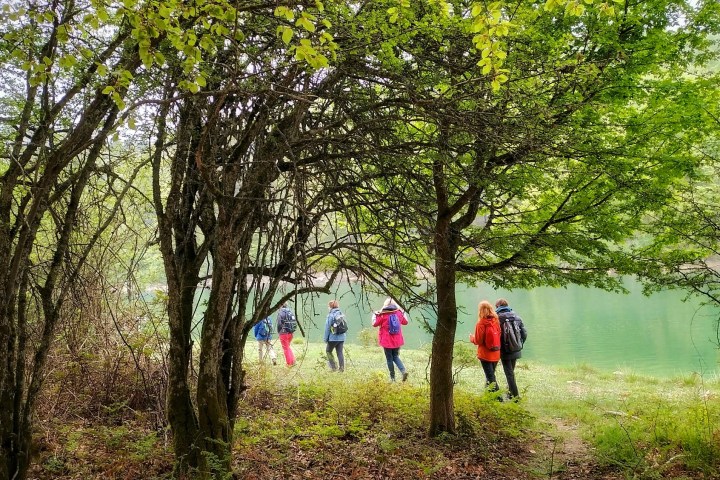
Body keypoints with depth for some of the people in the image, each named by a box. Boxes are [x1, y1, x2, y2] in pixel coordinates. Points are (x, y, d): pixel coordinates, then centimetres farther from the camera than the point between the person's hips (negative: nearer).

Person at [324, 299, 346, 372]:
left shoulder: (331, 315, -12)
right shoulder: (341, 314, 8)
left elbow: (327, 328, -10)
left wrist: (326, 338, -2)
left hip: (333, 338, -6)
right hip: (341, 338, 6)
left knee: (328, 351, 14)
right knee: (340, 352, 10)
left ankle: (334, 366, 11)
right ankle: (342, 368, 8)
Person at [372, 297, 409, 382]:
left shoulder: (382, 315, -12)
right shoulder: (399, 313, -1)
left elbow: (375, 324, 1)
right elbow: (405, 322, 17)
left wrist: (374, 315, 17)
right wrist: (403, 313, 31)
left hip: (387, 341, -4)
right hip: (397, 340, 4)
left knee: (389, 359, 7)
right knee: (395, 357, 18)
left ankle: (392, 377, 11)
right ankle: (403, 371, -4)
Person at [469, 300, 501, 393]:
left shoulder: (481, 324, -17)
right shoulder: (496, 321, -3)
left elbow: (478, 341, -15)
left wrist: (472, 338, 5)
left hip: (485, 354, -6)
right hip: (496, 354, 6)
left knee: (490, 377, 2)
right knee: (491, 374, 22)